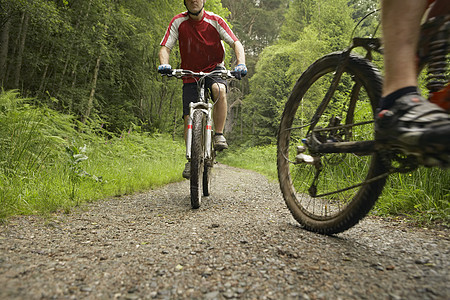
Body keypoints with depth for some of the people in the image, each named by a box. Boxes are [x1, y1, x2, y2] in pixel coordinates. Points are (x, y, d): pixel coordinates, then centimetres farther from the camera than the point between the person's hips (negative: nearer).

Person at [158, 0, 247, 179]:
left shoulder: (215, 21, -8)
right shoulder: (178, 22, -6)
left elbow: (236, 43, -13)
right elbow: (165, 47, -10)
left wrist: (241, 64, -32)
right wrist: (164, 64, -32)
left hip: (214, 69, -1)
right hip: (190, 74, 1)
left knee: (219, 90, -37)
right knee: (189, 118, -7)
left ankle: (219, 135, -21)